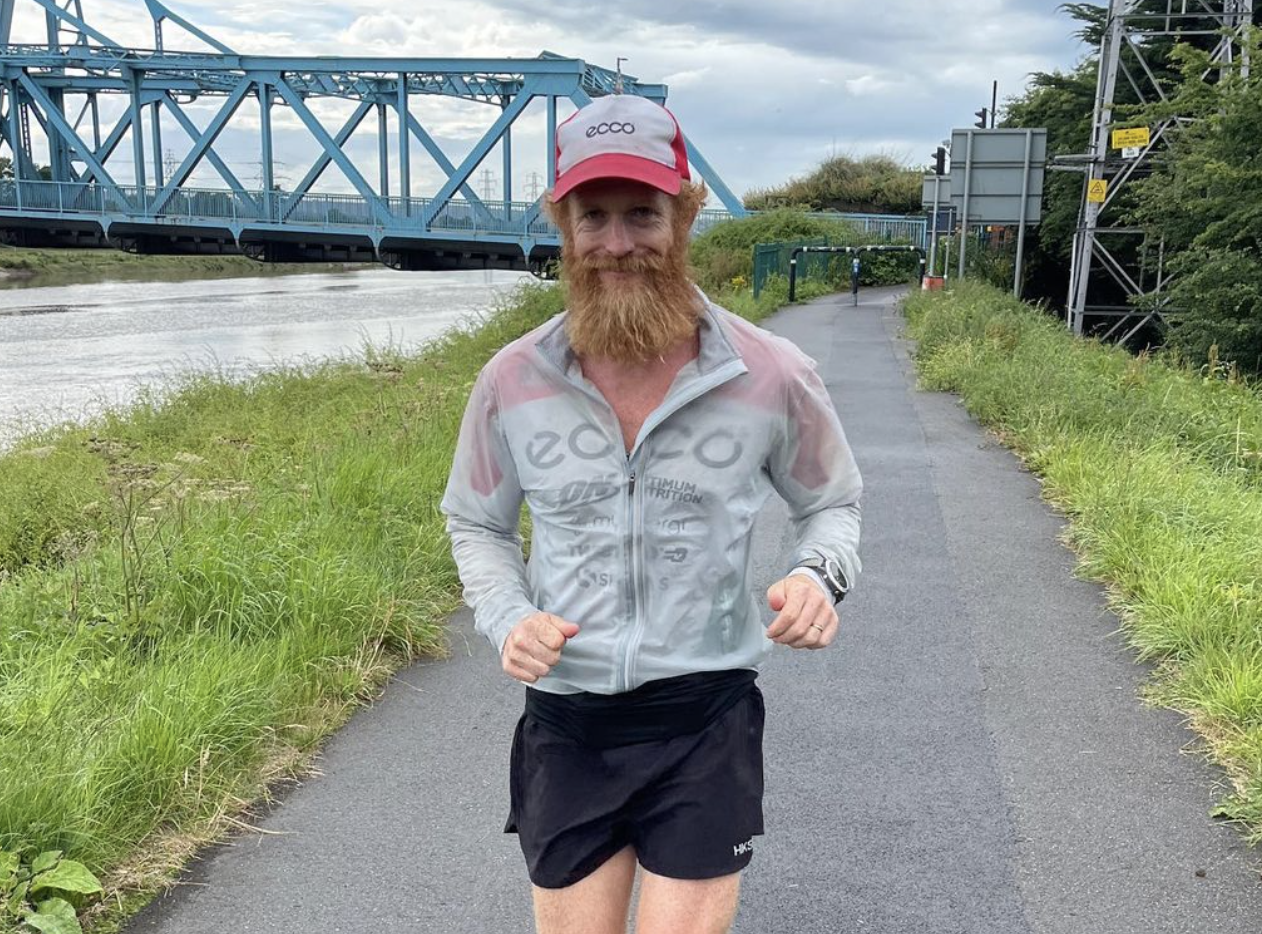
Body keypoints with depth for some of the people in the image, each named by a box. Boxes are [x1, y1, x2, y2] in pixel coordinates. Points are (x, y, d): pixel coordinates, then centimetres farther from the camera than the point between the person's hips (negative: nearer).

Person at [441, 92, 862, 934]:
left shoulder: (773, 376, -9)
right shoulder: (512, 381, -6)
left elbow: (832, 502, 8)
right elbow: (477, 524, 10)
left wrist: (820, 575, -13)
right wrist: (507, 619, -9)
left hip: (707, 722, -1)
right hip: (566, 723, 2)